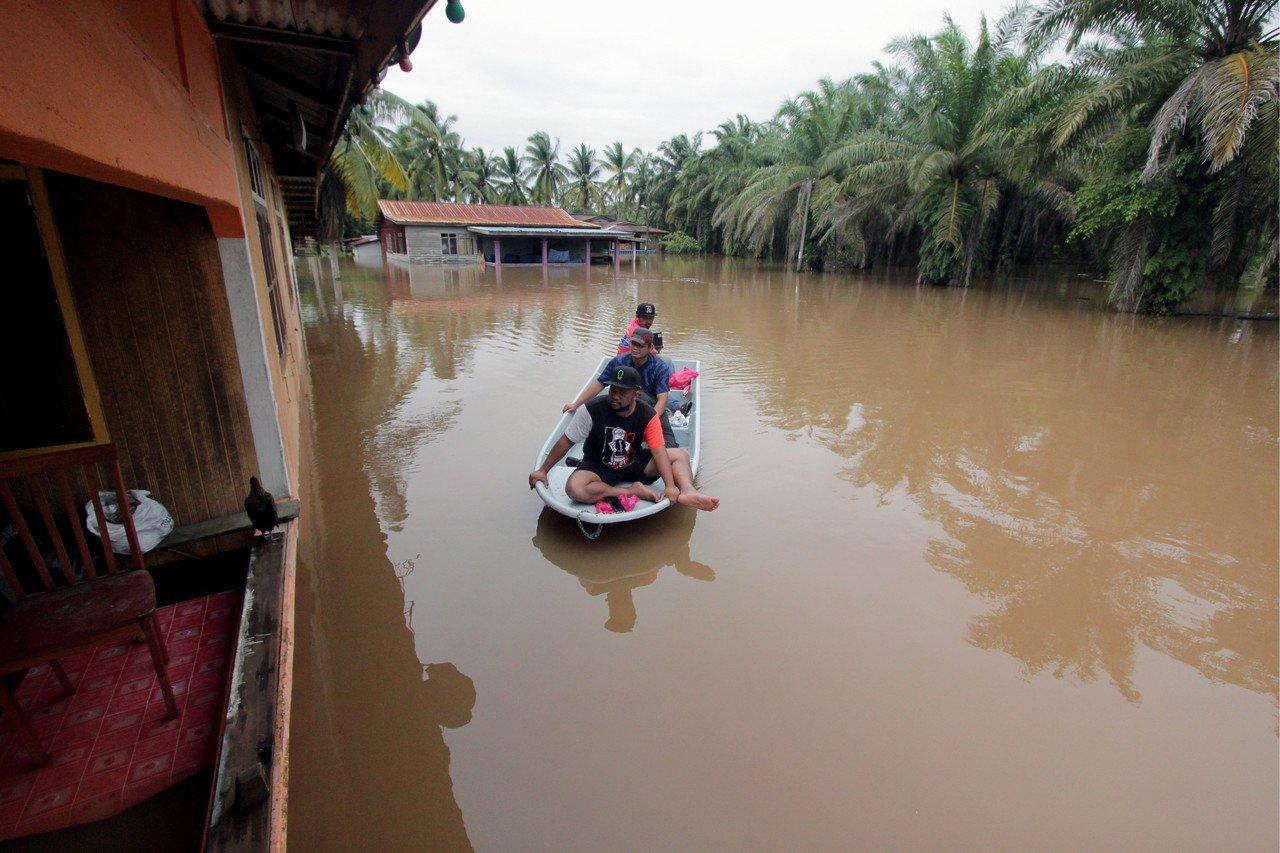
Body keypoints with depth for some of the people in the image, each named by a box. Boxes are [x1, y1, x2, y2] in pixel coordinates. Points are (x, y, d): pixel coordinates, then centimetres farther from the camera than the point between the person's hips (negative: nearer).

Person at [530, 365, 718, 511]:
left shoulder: (648, 415, -15)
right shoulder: (592, 410, -20)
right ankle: (633, 491, -29)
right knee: (574, 489, -35)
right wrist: (543, 471, -7)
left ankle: (687, 491, -43)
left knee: (680, 455, -14)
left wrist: (670, 485, -33)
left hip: (634, 464, 2)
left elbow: (658, 451, -20)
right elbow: (566, 441, -11)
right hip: (598, 467, -2)